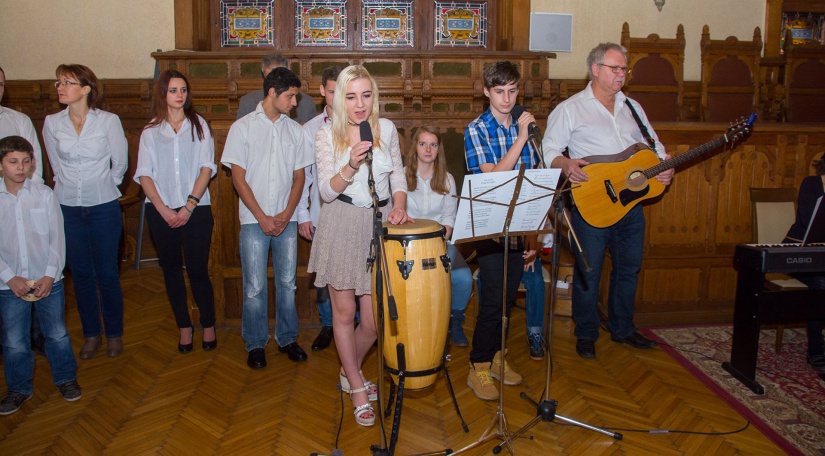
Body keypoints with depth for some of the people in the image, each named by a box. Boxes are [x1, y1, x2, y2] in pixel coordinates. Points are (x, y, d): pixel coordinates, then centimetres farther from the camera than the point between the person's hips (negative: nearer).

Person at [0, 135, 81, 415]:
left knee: (57, 334, 11)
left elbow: (57, 237, -2)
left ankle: (65, 378, 31)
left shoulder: (44, 194, -4)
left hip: (47, 280, 0)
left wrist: (50, 275, -9)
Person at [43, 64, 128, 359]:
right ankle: (91, 334, 25)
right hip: (67, 208, 2)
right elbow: (57, 166, 14)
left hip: (103, 207, -2)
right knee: (81, 273, 10)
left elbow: (120, 164, 2)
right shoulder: (52, 123, 0)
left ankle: (114, 334, 20)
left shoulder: (108, 121, -8)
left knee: (107, 273, 4)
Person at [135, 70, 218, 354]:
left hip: (196, 210, -2)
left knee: (198, 270, -3)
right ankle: (184, 327, 21)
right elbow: (144, 174, 2)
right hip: (161, 211, 2)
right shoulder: (150, 132, 8)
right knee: (171, 269, 9)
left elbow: (206, 168, -2)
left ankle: (208, 325, 15)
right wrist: (163, 209, -10)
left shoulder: (199, 125, 6)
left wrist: (190, 205, -11)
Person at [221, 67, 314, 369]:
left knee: (287, 282, 8)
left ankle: (287, 338, 22)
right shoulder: (243, 127, -1)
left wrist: (286, 214, -6)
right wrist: (262, 217, -9)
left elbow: (299, 176, 8)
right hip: (254, 220, -2)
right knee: (255, 287, 1)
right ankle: (256, 344, 16)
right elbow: (238, 177, -4)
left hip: (286, 220, 3)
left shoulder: (295, 130, 7)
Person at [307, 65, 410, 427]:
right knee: (344, 312, 5)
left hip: (379, 225, 2)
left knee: (374, 318, 2)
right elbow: (326, 191, -7)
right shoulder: (327, 136, -3)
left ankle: (349, 372, 32)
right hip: (341, 227, -2)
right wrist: (350, 167, -25)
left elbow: (397, 175, 11)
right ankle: (358, 389, 23)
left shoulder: (387, 129, 5)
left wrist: (399, 206, -7)